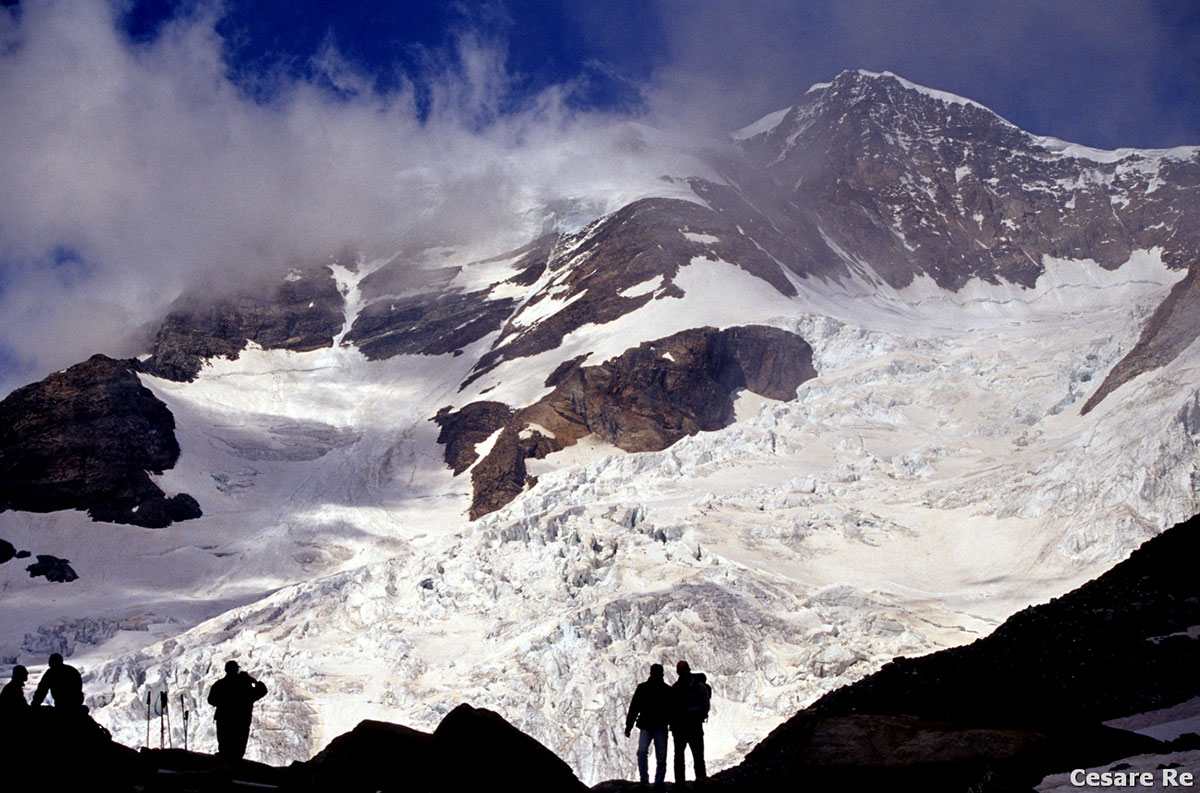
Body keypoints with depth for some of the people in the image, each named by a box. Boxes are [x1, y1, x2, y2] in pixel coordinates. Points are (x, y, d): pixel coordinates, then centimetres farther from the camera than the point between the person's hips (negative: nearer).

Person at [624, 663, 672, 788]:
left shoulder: (667, 690, 7)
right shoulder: (642, 688, 5)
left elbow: (672, 710, 13)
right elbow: (633, 708, 5)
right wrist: (628, 726, 0)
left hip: (661, 728, 1)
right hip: (646, 727, -1)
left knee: (661, 758, 1)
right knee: (642, 751, -22)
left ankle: (659, 783, 9)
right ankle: (643, 779, -14)